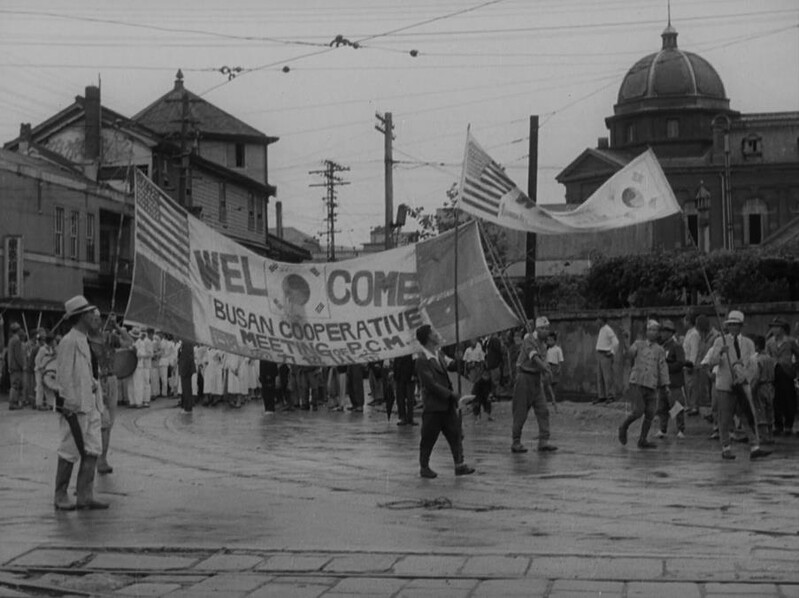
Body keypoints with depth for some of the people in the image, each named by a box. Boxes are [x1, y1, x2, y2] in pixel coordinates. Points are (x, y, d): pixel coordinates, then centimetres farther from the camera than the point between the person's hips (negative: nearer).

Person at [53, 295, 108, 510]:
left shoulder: (84, 341, 16)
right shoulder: (70, 342, -14)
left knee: (92, 450, 6)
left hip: (90, 404, 9)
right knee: (70, 452, -2)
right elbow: (64, 377, -17)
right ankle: (60, 497, 7)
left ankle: (85, 496, 9)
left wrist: (99, 404, 19)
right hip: (75, 406, -9)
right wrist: (70, 406, -20)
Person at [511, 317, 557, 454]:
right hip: (525, 376, -7)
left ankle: (543, 442, -2)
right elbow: (534, 357, -28)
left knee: (543, 410, -1)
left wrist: (544, 373, -7)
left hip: (536, 377, 7)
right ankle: (516, 443, 6)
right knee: (521, 412, -2)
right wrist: (546, 368, -40)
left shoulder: (543, 343, 11)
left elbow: (543, 360, 13)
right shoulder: (529, 340, -14)